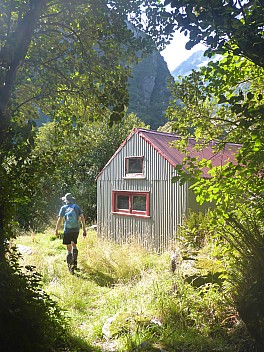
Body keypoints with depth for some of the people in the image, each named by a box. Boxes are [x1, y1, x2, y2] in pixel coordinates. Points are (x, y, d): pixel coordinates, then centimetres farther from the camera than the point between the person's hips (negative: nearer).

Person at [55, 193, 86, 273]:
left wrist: (56, 230, 3)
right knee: (74, 244, 24)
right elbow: (82, 218, 1)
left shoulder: (63, 208, 1)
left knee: (69, 248, 3)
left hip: (67, 230, -2)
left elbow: (59, 220, -4)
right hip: (76, 230, 2)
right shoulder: (77, 207, 5)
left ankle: (70, 266, 2)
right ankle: (74, 262, 16)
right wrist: (84, 229, 6)